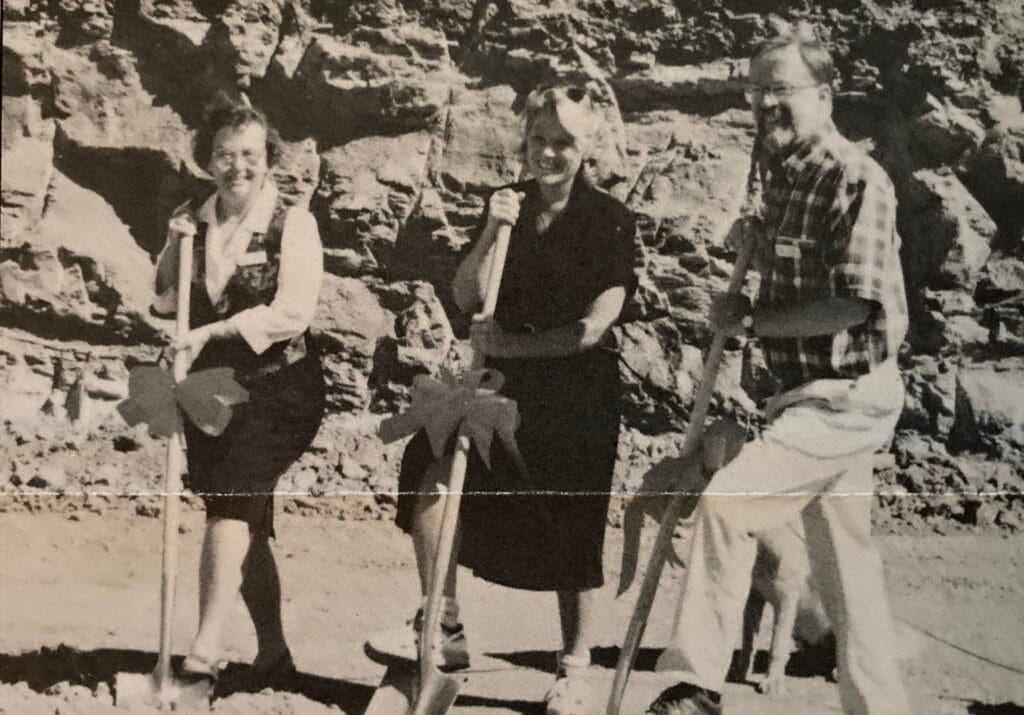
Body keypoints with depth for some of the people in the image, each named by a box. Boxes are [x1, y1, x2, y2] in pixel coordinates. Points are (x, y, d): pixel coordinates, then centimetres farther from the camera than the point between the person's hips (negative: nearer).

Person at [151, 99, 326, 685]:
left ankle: (206, 648, -27)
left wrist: (211, 332, -22)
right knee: (248, 524, 12)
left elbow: (292, 312, -17)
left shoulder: (293, 223, -6)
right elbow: (163, 302, 12)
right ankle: (273, 653, 25)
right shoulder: (191, 222, 8)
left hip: (277, 386, -5)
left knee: (230, 497, -23)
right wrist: (175, 248, -4)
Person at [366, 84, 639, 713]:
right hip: (511, 385, 4)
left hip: (578, 394, -4)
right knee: (432, 474, -12)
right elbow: (467, 300, -1)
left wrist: (506, 345, -12)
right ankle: (445, 626, 2)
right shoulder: (511, 206, 5)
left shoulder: (609, 219, -9)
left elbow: (594, 326, -15)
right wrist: (491, 233, -16)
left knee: (573, 532, 4)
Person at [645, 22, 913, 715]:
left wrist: (752, 319, -18)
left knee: (727, 502, -18)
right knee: (844, 560, 15)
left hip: (847, 394, -9)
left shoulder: (856, 181, -17)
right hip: (814, 392, 9)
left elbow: (853, 306, -25)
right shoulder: (783, 176, 10)